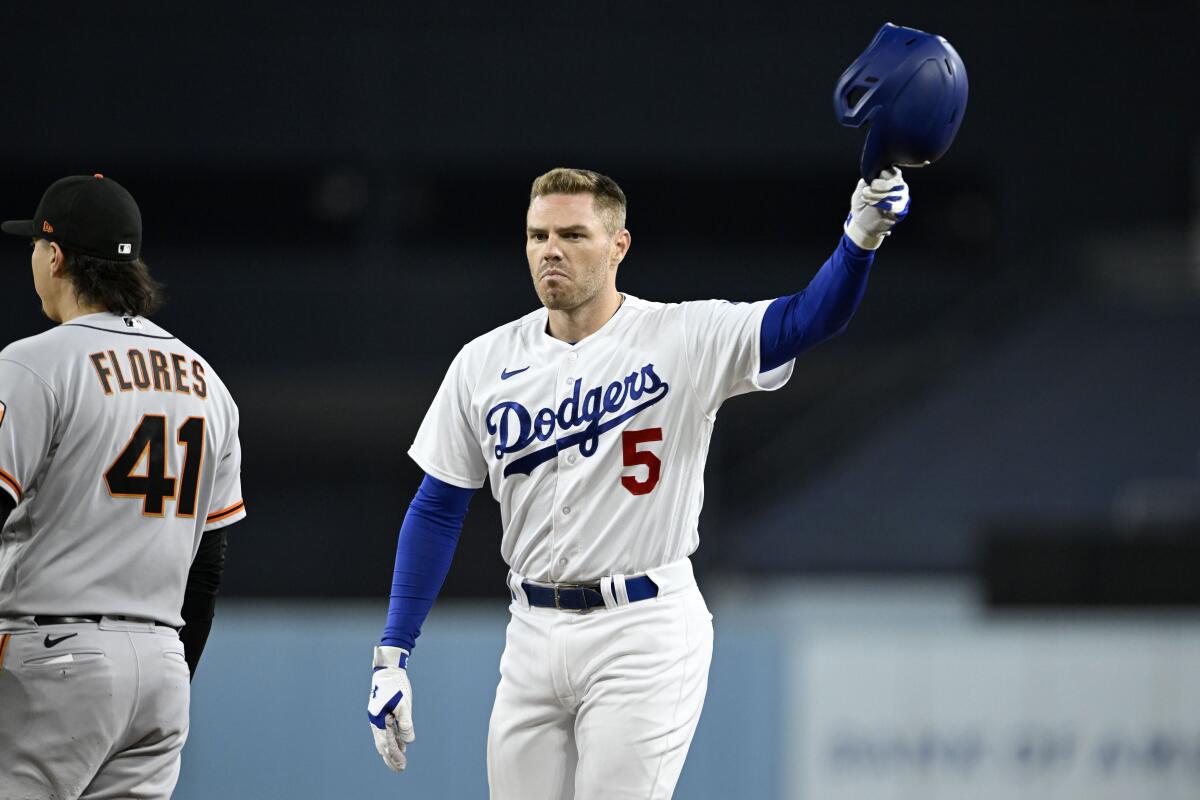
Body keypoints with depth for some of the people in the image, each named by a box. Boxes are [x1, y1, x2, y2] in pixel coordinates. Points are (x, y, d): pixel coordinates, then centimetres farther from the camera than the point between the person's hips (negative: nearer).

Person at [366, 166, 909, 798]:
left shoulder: (683, 339, -6)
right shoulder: (486, 362, 5)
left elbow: (808, 319, -18)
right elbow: (437, 510, 9)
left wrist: (859, 238, -38)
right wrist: (393, 653, 4)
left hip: (644, 632, -4)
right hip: (533, 635, 4)